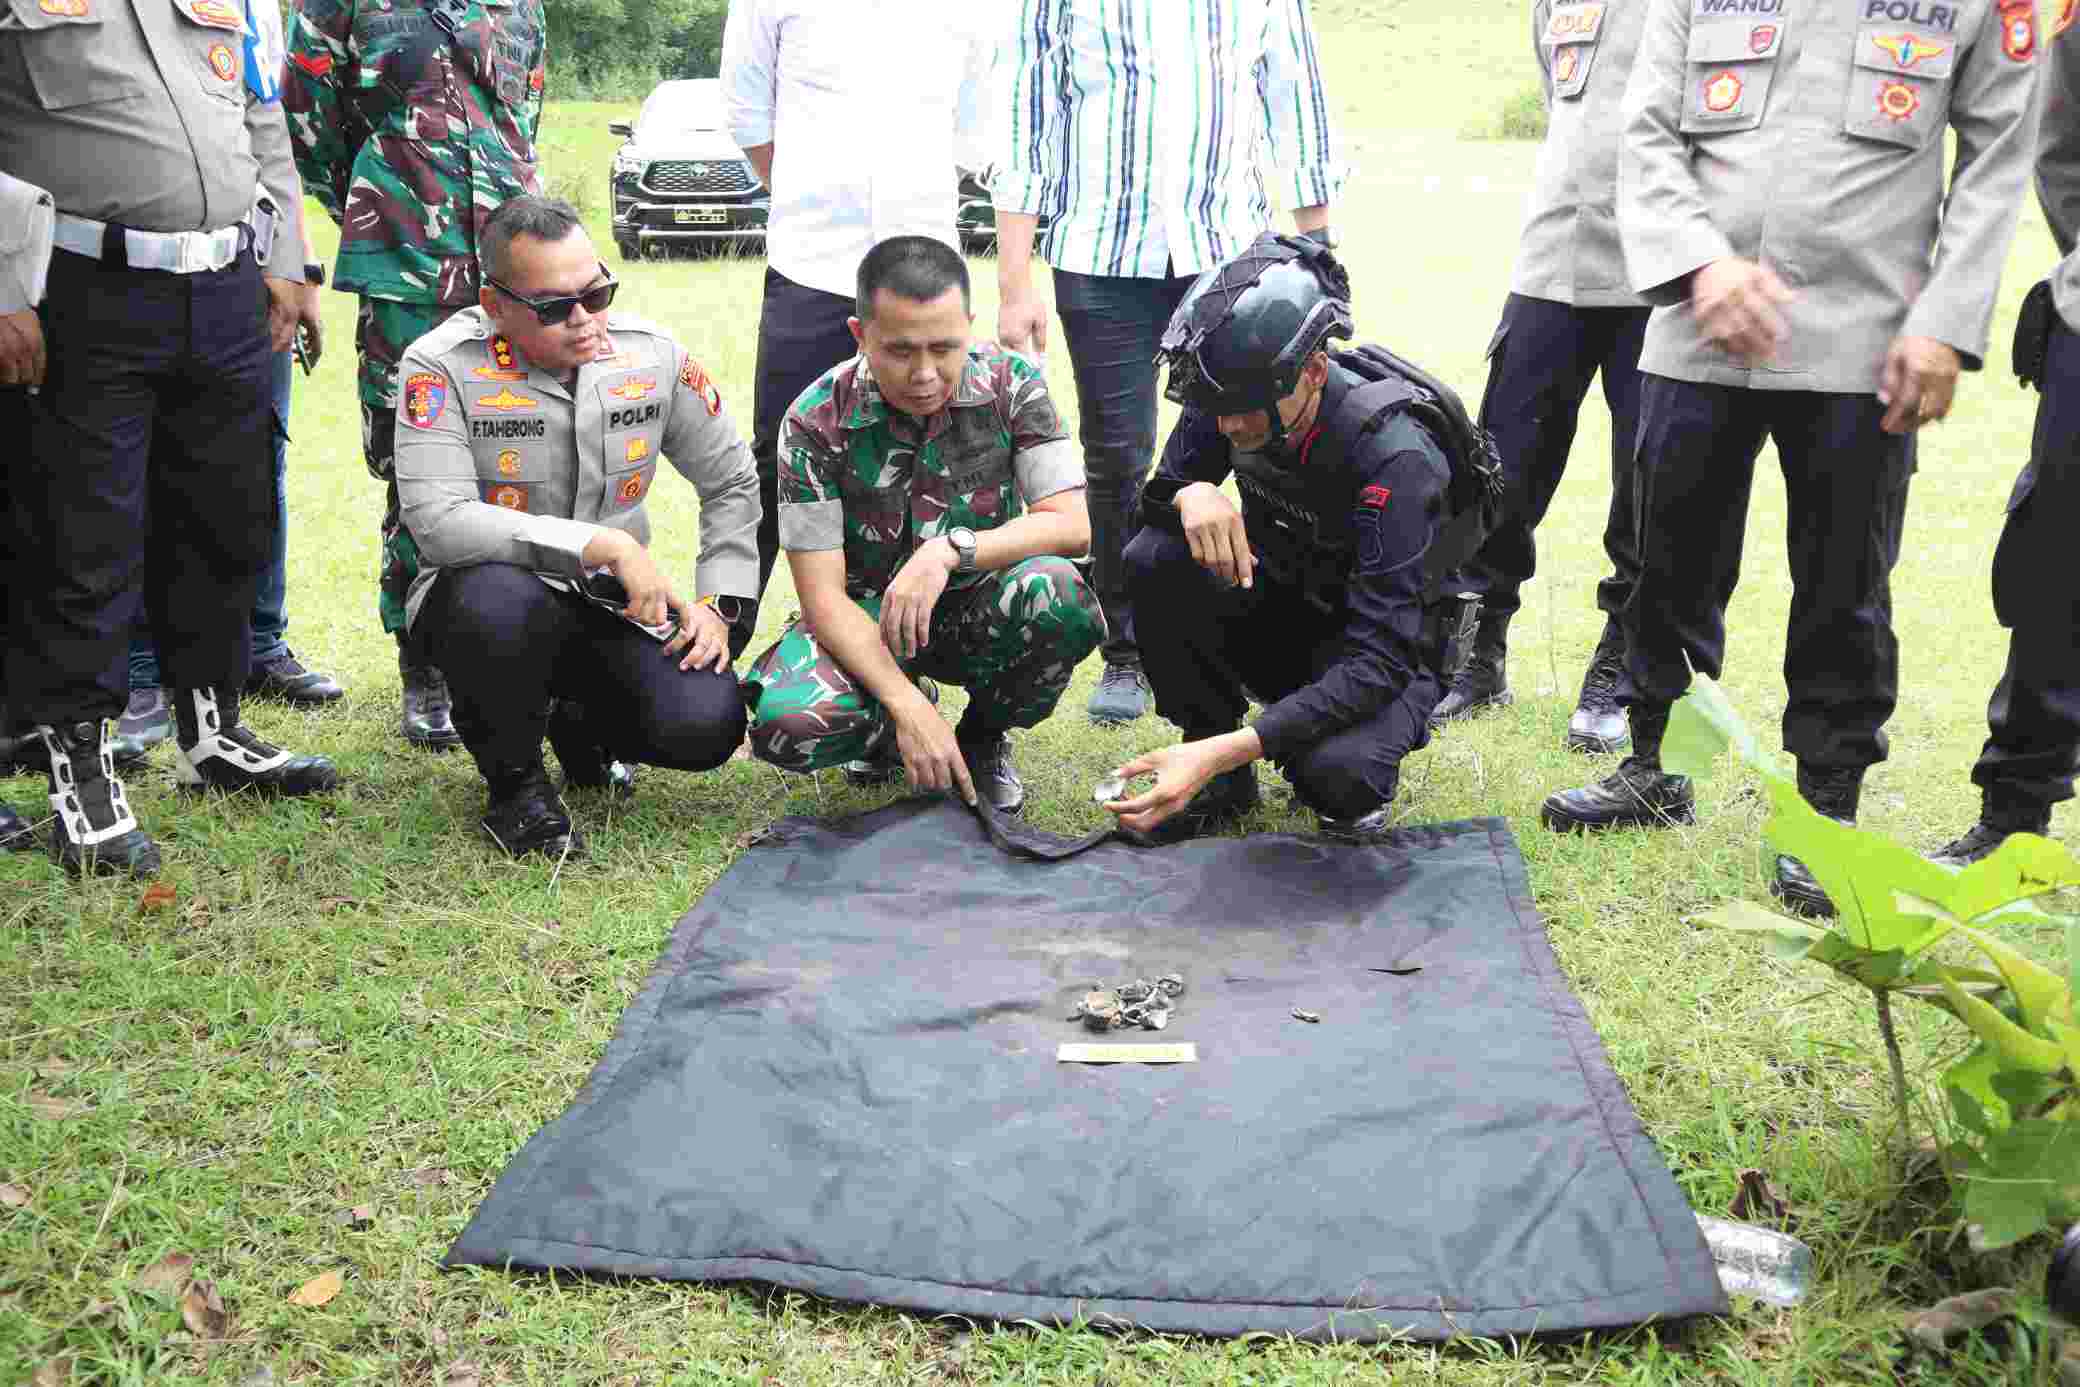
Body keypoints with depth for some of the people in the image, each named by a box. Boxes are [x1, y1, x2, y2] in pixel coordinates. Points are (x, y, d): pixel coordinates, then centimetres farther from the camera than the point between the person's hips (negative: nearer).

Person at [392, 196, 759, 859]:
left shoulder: (652, 356, -2)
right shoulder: (443, 367, -15)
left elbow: (731, 483, 11)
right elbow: (438, 521, -27)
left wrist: (715, 605, -1)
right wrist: (603, 545, -31)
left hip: (610, 605, 4)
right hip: (480, 594, -3)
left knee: (707, 726, -21)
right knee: (500, 601, -41)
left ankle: (583, 727, 18)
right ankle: (514, 780, -9)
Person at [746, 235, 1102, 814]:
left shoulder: (1012, 383, -13)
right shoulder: (817, 420, -17)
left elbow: (1071, 526, -16)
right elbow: (822, 593, -19)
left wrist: (950, 550, -31)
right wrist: (906, 705, -32)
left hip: (978, 611, 1)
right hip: (864, 617, -1)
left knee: (1057, 596, -34)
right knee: (788, 725, -32)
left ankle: (983, 738, -1)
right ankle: (896, 724, 7)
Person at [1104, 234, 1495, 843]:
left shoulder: (1393, 457, -33)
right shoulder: (1229, 396, -16)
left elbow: (1377, 662, -37)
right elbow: (1159, 490, -1)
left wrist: (1223, 750, -46)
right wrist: (1191, 494, -29)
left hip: (1384, 652, -5)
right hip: (1283, 603, 5)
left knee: (1335, 771, -37)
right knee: (1154, 560, -24)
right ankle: (1223, 785, -6)